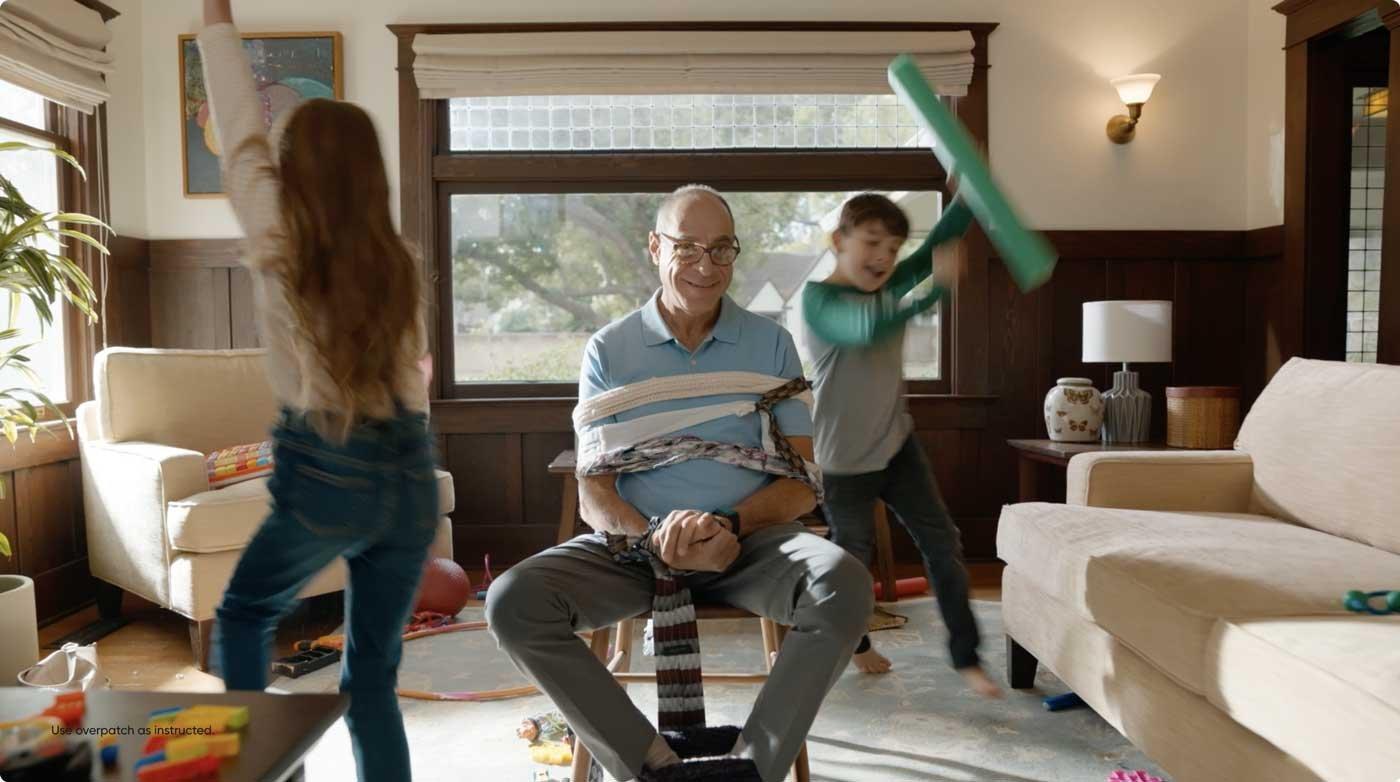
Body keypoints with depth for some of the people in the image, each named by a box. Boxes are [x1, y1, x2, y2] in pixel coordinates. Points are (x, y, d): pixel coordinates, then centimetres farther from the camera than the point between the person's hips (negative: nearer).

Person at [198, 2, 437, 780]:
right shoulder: (400, 263, 8)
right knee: (374, 676, 14)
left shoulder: (281, 244, -2)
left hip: (327, 473, -3)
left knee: (245, 613, 25)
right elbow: (411, 380, 12)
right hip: (410, 476, 4)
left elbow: (242, 133, 9)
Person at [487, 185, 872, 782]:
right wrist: (652, 536, -20)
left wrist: (730, 524, -18)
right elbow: (593, 492, 2)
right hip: (635, 544, 1)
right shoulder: (608, 350, 6)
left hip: (751, 540, 0)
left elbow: (801, 480, 3)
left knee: (844, 586, -31)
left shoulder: (772, 344, 6)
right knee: (513, 601, -24)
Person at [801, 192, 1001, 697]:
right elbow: (867, 329, -38)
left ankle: (966, 655, 14)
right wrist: (935, 287, -48)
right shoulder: (819, 297, -18)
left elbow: (942, 240, -4)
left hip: (897, 445, 6)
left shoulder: (893, 287, 3)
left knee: (942, 545, 2)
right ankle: (854, 642, 37)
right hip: (845, 458, -5)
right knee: (852, 555, 12)